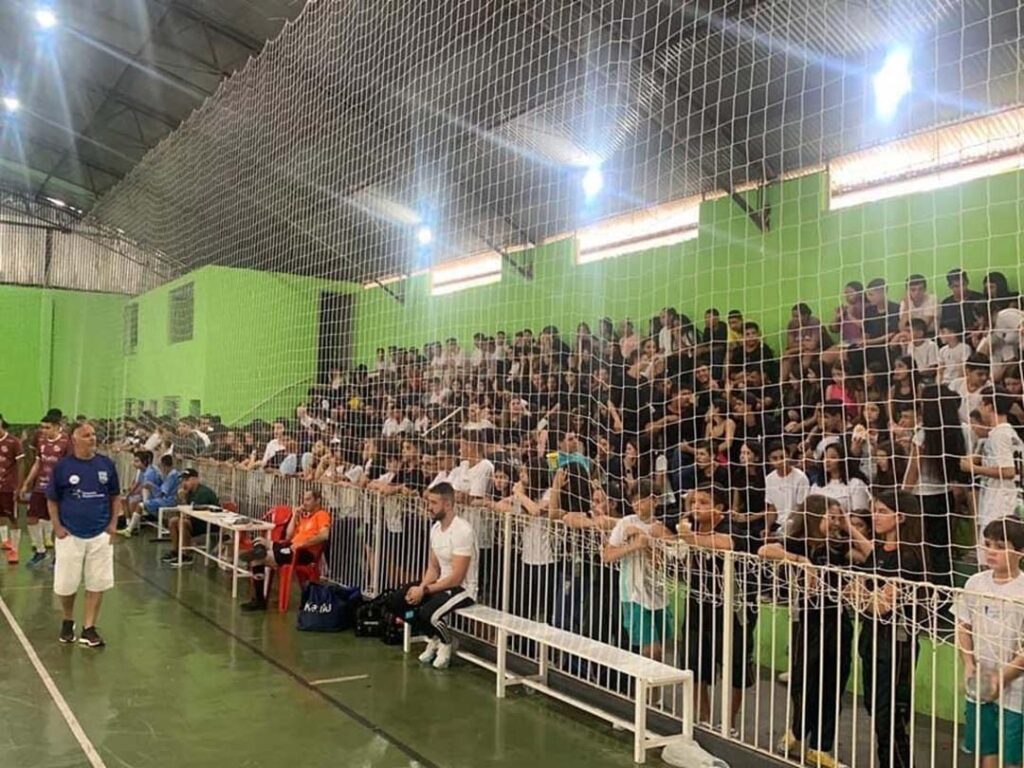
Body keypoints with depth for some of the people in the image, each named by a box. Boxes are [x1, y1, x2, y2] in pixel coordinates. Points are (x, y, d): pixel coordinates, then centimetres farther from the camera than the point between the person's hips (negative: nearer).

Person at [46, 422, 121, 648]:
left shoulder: (106, 464, -1)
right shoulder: (62, 466, -5)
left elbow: (115, 496, 8)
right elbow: (52, 500, 3)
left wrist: (113, 524, 0)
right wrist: (57, 527, -6)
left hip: (100, 535, 1)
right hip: (69, 535, -1)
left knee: (97, 583, 4)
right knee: (66, 584, 9)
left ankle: (88, 629, 17)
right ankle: (67, 621, 34)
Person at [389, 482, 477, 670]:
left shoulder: (462, 531, -24)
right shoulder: (435, 527, 4)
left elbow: (456, 578, -25)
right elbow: (433, 567, 11)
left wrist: (425, 590, -19)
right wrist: (421, 587, -8)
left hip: (462, 588, -9)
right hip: (442, 583, 9)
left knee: (426, 612, -31)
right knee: (398, 600, -4)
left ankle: (446, 642, 2)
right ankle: (434, 638, 13)